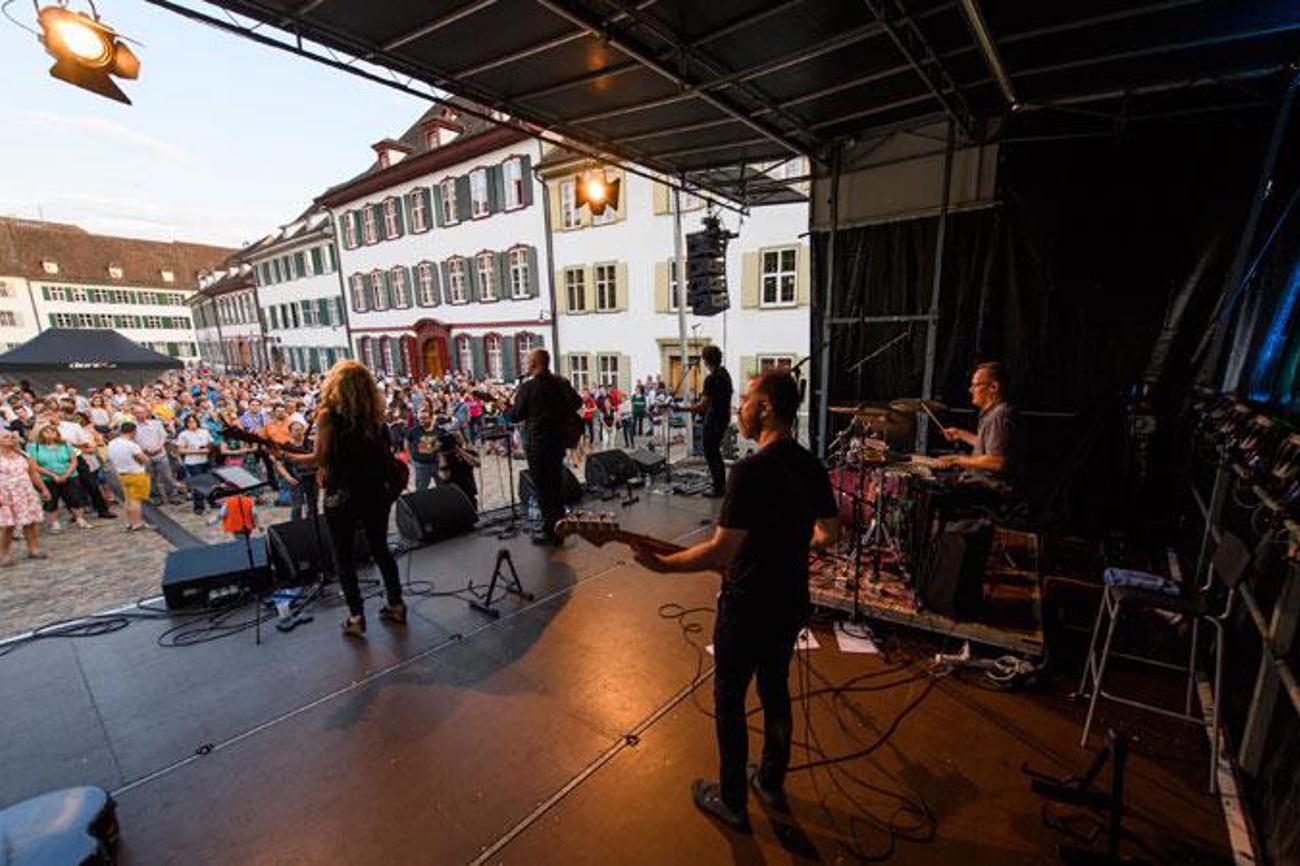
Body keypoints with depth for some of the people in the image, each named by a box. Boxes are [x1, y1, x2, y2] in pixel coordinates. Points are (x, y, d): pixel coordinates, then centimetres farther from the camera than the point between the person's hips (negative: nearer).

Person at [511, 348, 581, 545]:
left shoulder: (527, 387, -11)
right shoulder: (561, 382, 4)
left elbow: (516, 416, -6)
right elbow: (577, 402, 0)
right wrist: (562, 416, 10)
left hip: (538, 442, -6)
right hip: (559, 439, 6)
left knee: (543, 488, 3)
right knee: (556, 485, 17)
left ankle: (550, 532, 7)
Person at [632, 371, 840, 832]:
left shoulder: (751, 470, -27)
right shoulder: (812, 466, -2)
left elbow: (721, 552, -27)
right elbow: (830, 534, 9)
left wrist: (661, 564, -18)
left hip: (747, 607, -7)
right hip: (791, 603, 8)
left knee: (729, 700, 13)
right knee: (775, 690, 24)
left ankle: (731, 802, 32)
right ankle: (772, 782, 44)